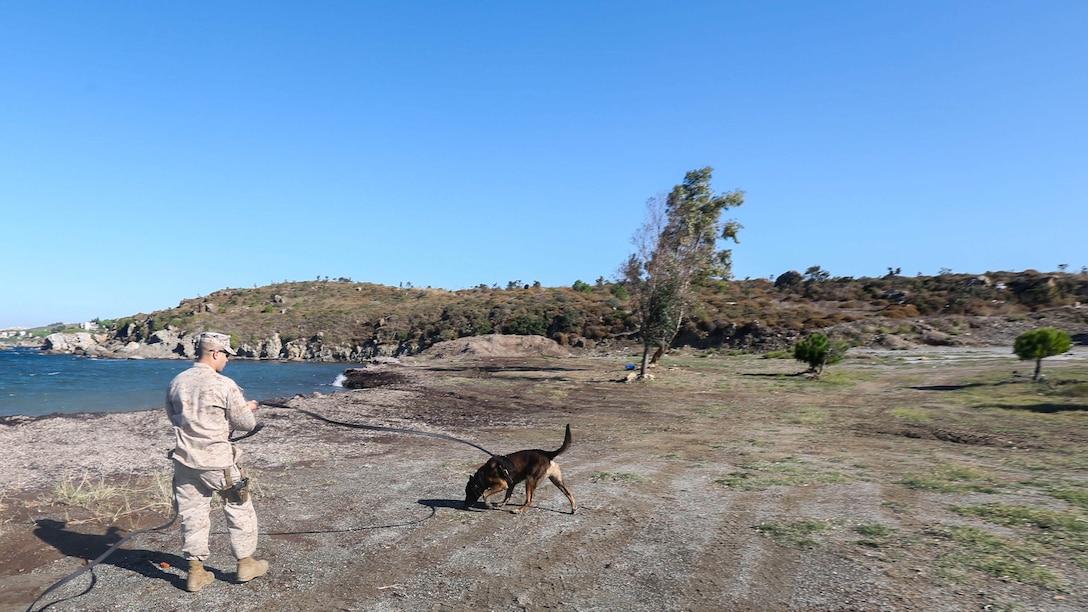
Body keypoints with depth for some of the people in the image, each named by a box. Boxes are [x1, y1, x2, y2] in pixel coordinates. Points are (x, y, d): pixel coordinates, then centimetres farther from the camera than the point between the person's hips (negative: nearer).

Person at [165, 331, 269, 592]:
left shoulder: (176, 383, 2)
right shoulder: (225, 385, -15)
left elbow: (174, 417, 18)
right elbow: (246, 424, -10)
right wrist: (247, 409, 10)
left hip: (185, 461, 5)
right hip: (218, 462, -5)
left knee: (192, 514, 13)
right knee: (239, 510, 11)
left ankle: (196, 572, 19)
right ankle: (246, 563, 21)